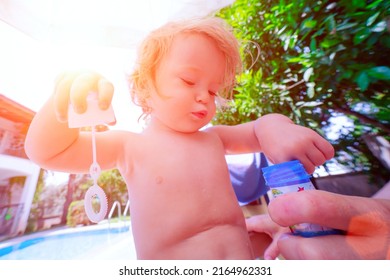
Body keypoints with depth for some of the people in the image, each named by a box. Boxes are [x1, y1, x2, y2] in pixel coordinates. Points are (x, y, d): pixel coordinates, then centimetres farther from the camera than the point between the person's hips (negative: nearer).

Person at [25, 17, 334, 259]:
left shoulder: (213, 139, 1)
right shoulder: (129, 146, -9)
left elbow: (258, 129, 4)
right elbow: (46, 151, -9)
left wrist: (274, 127, -18)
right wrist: (65, 101, -28)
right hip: (165, 254, -2)